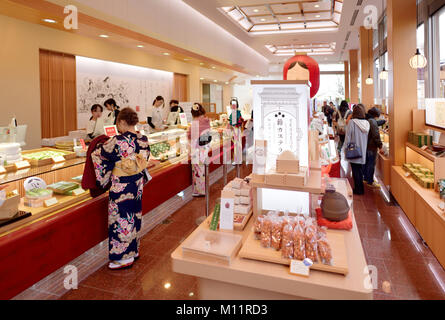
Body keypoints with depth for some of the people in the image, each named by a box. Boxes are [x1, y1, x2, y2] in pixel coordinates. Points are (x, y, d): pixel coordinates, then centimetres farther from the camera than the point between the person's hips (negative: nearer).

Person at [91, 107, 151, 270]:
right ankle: (134, 250, 34)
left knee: (121, 218, 6)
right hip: (138, 184, 7)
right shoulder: (143, 139, -2)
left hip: (121, 186, -6)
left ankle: (124, 257, 17)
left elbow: (98, 154, -5)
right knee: (134, 216, 19)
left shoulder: (117, 141, -19)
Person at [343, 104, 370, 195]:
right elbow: (367, 138, 6)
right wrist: (364, 147, 16)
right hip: (363, 151, 5)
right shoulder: (366, 123, 0)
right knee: (360, 170, 16)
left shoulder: (352, 122, -15)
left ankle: (358, 189, 10)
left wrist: (345, 148, -3)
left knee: (355, 170, 4)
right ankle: (360, 188, 24)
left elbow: (348, 137, -12)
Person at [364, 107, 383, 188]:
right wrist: (380, 145, -14)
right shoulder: (373, 121, -19)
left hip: (366, 145, 9)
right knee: (371, 164, -1)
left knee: (366, 162, 19)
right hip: (372, 146, -9)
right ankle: (370, 181, 7)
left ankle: (366, 178, 31)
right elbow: (376, 135, -21)